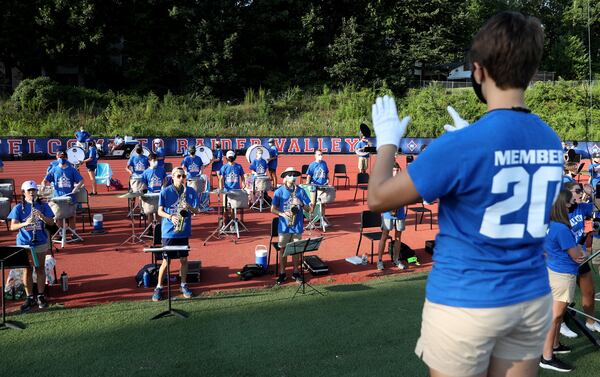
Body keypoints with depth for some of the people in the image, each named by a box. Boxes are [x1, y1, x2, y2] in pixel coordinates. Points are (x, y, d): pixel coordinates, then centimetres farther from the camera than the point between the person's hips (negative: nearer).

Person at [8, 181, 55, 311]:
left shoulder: (43, 206, -1)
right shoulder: (18, 208, -4)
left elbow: (51, 222, -8)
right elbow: (13, 226, -12)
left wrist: (41, 216, -27)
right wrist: (25, 223, -30)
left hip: (41, 243, 1)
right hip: (24, 244, 0)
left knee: (40, 269, 8)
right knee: (27, 270, 7)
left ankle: (41, 296, 18)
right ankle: (30, 297, 17)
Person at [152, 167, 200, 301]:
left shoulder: (191, 192, 1)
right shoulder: (165, 192, -3)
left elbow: (196, 211, 1)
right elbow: (160, 211, -3)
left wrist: (189, 207, -20)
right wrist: (171, 217, -21)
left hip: (184, 231, 2)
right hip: (169, 231, -2)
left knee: (184, 259, 9)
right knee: (166, 261, 1)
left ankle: (184, 285, 25)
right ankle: (159, 287, 14)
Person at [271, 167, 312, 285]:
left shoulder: (300, 191, 2)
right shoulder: (279, 191, -2)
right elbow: (273, 209, -2)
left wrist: (301, 205, -17)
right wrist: (282, 214, -19)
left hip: (297, 225, 1)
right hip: (284, 226, -1)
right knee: (283, 249, 5)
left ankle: (296, 272, 23)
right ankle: (282, 274, 16)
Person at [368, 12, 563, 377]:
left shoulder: (461, 144, -22)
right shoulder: (552, 143, -2)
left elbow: (379, 198, -12)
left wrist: (388, 140, 3)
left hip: (466, 302, -5)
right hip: (533, 299, 6)